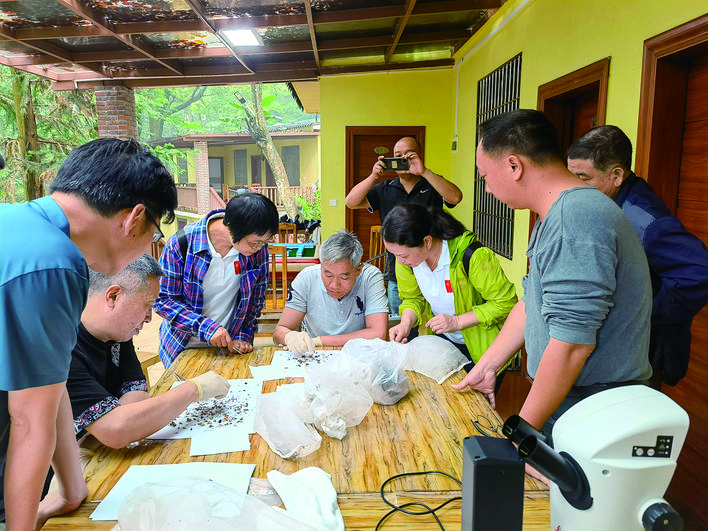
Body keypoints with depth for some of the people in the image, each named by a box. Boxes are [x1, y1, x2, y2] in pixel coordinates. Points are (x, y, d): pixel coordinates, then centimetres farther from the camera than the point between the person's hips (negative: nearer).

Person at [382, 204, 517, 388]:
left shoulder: (472, 256, -32)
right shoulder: (406, 257, -14)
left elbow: (505, 302, -22)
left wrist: (457, 322, -28)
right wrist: (406, 324, -18)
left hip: (480, 347, -4)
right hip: (442, 340, 5)